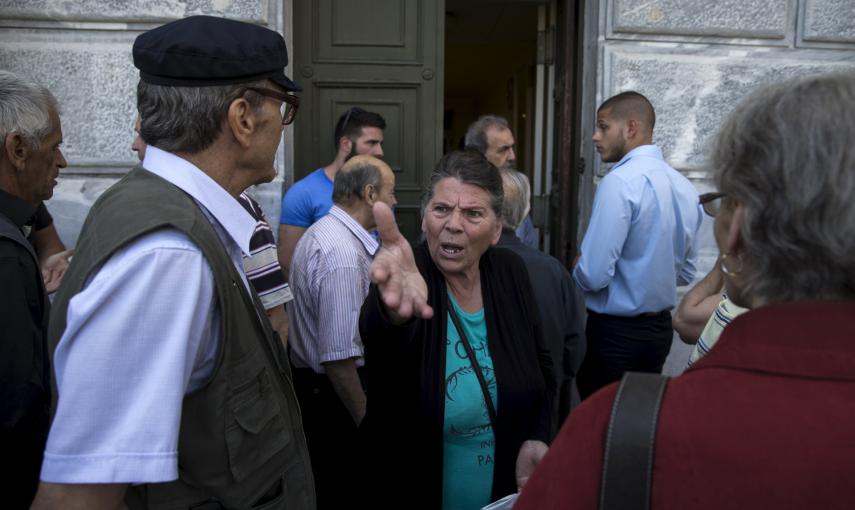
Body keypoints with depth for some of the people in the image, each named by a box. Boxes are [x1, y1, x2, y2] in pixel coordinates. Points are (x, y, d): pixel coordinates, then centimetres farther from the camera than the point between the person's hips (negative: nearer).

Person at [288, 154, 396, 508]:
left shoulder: (321, 233, 6)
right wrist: (367, 423, -19)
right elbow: (339, 358, -28)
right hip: (333, 395, -10)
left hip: (312, 382, 10)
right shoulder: (344, 256, -27)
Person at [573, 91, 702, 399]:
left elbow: (593, 275, -23)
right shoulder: (684, 186, 3)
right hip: (661, 329, 7)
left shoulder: (620, 181, -19)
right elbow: (685, 272, 13)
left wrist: (577, 272, -2)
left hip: (616, 333, -7)